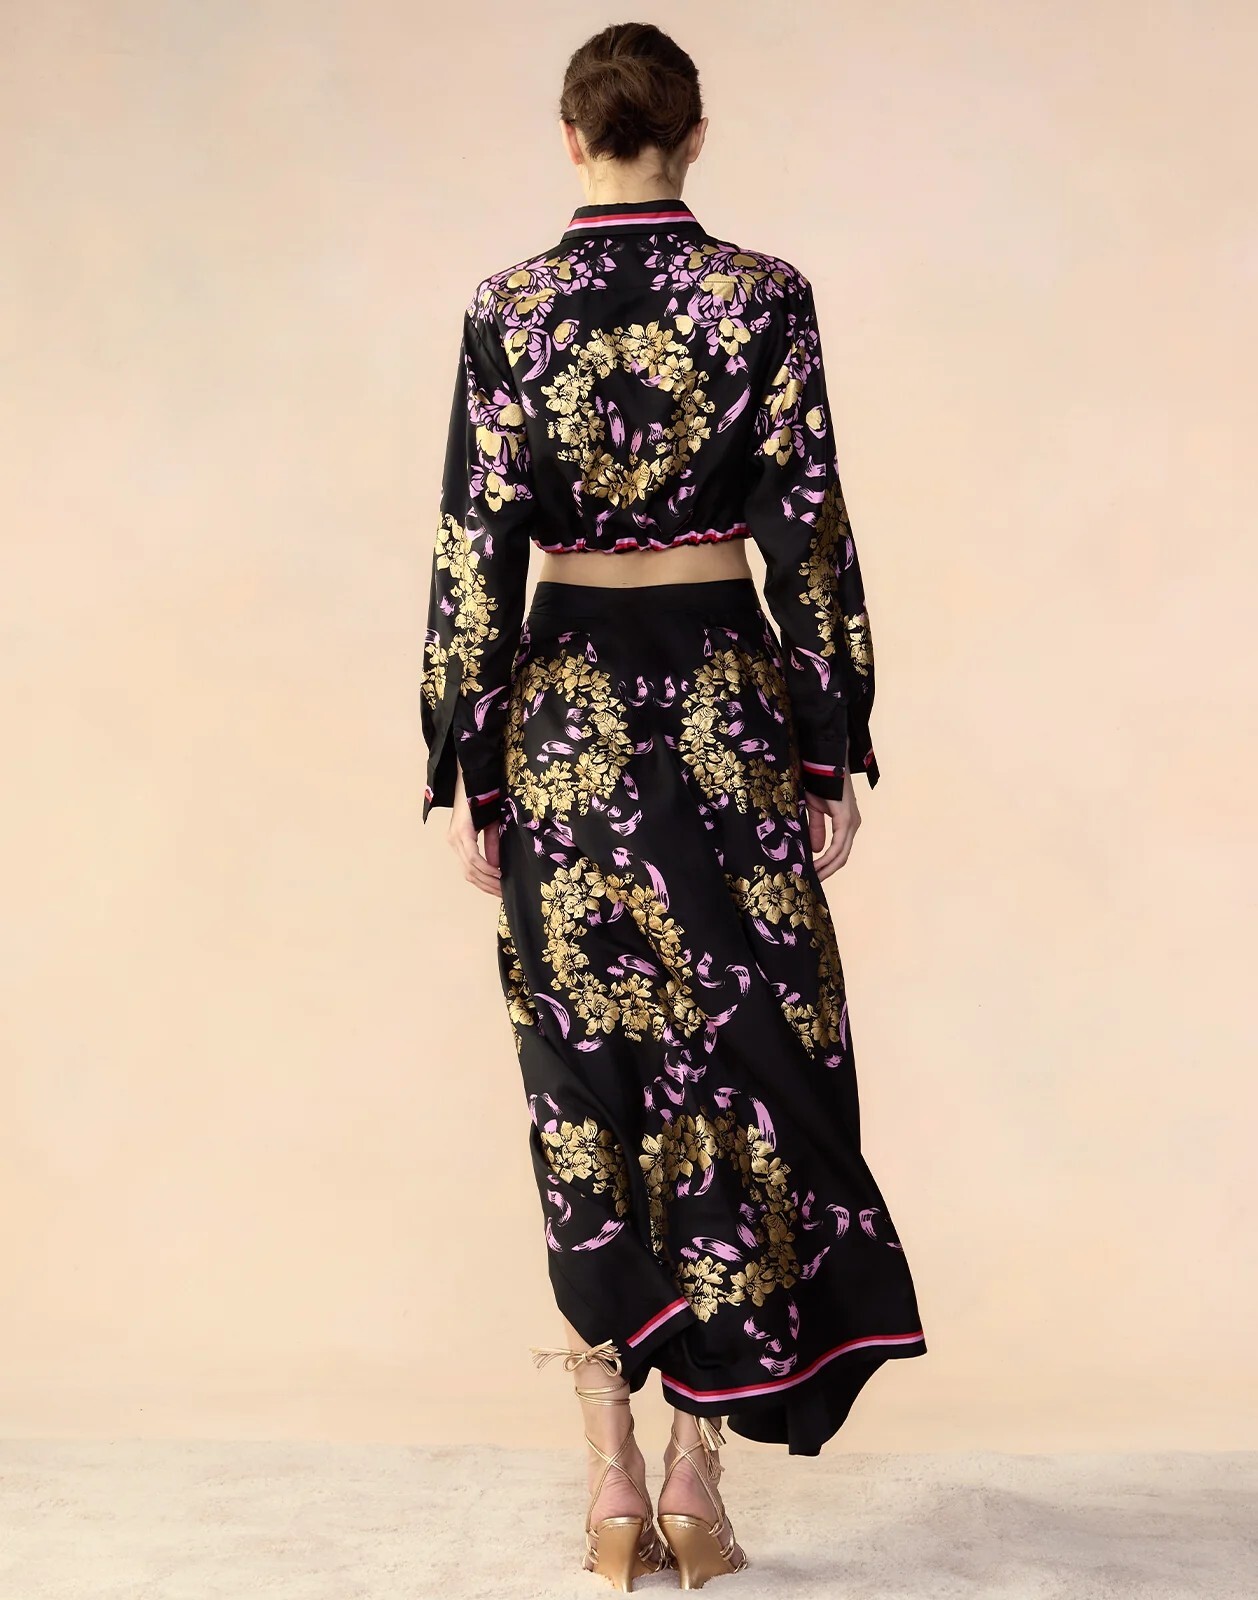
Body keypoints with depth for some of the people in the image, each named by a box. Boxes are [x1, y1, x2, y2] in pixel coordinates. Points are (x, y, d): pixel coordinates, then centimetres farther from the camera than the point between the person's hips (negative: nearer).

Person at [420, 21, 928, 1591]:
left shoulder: (504, 309, -1)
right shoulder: (764, 294, -3)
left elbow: (475, 547, -2)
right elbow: (807, 533, -4)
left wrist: (467, 774, 4)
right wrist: (835, 752, 2)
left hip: (565, 710, 1)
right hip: (726, 701, -1)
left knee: (585, 1077, 8)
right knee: (737, 1061, 7)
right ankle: (698, 1459, 9)